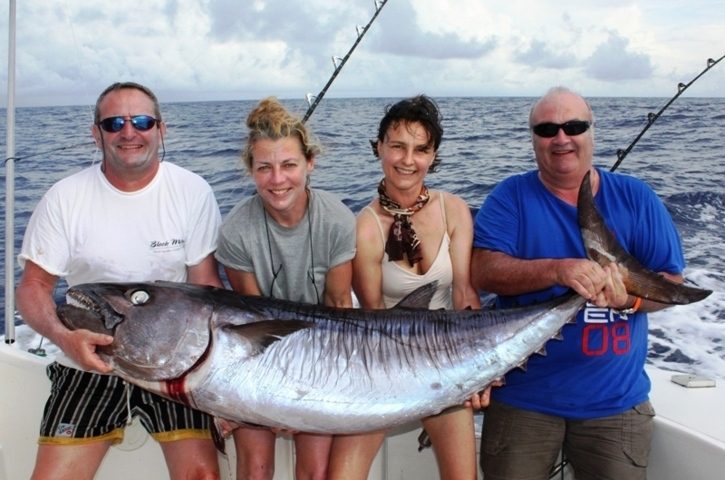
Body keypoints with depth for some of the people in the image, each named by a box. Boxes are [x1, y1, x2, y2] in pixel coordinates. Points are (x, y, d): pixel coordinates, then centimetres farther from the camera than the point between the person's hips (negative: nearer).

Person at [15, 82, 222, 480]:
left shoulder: (192, 192, -6)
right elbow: (33, 286, -2)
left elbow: (206, 285, -3)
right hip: (90, 362, 1)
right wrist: (64, 337, -23)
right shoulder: (65, 198, -5)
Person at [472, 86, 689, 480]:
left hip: (616, 400, 1)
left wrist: (631, 295, -21)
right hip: (522, 398, -1)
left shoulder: (635, 197, 2)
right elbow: (483, 271, -15)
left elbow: (672, 283, 1)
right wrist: (557, 270, -30)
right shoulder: (510, 197, -2)